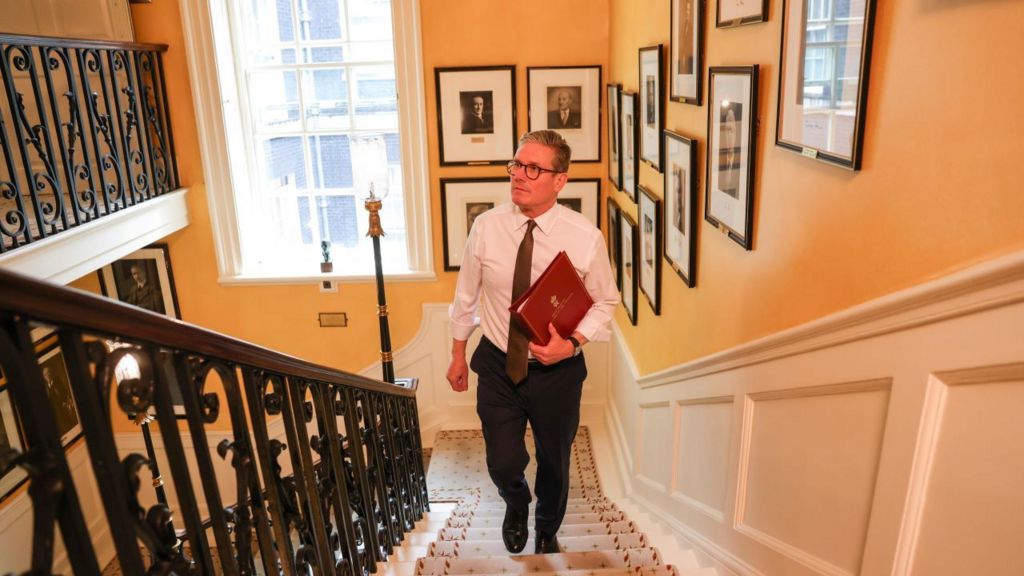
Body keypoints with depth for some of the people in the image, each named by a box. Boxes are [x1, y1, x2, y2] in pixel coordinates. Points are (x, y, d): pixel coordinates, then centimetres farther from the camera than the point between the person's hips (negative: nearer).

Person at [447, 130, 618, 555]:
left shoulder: (585, 237, -16)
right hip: (497, 366, 1)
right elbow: (466, 296, 0)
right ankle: (516, 505, 45)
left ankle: (547, 532, 52)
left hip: (557, 370, 0)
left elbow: (604, 302, -4)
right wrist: (457, 355, 8)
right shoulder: (486, 227, -12)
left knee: (554, 463, 19)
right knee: (504, 464, 4)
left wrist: (572, 344, -20)